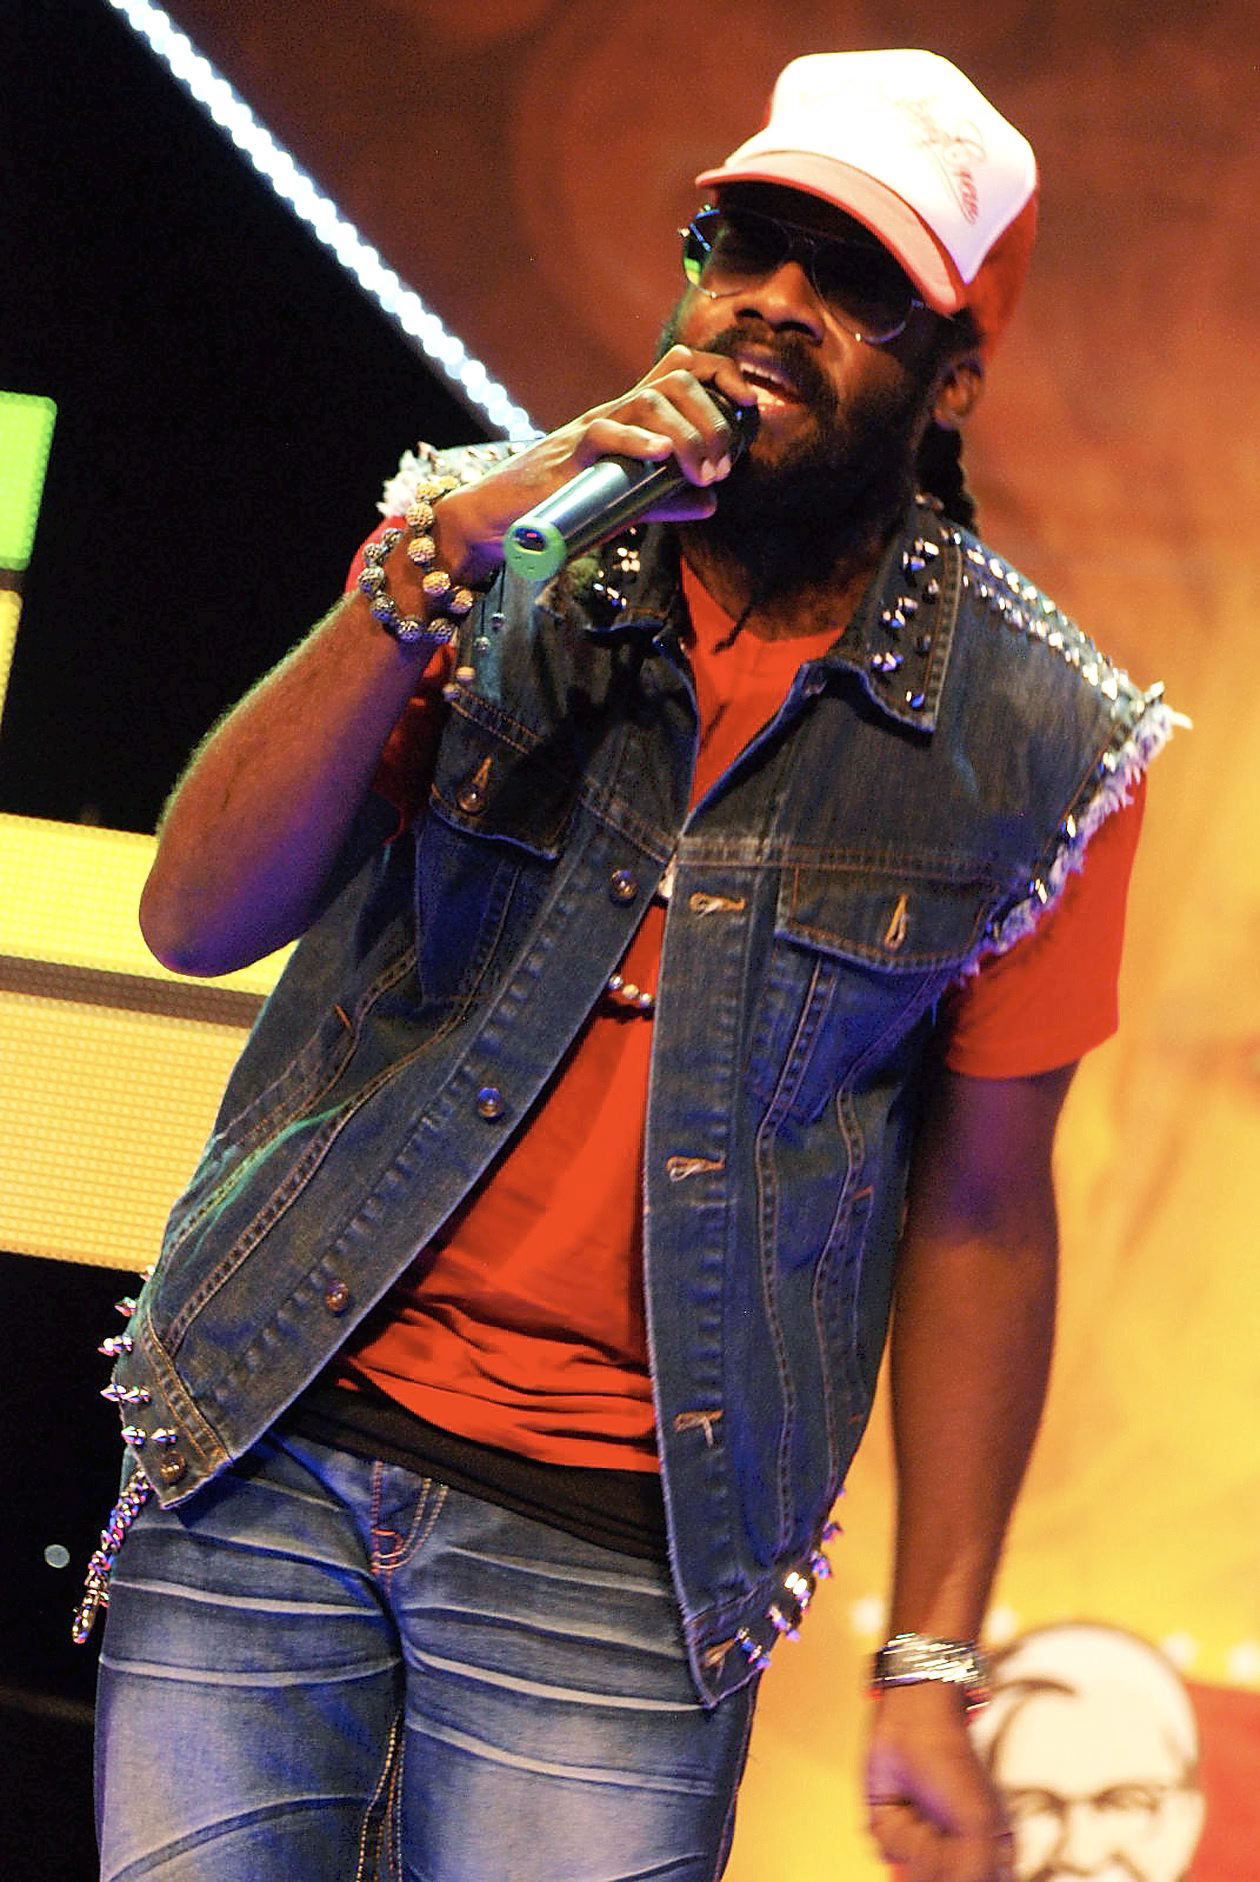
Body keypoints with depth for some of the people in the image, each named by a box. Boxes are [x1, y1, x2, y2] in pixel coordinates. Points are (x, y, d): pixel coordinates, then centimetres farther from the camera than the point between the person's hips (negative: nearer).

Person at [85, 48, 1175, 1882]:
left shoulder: (1035, 748, -2)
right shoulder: (505, 569, 1)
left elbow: (980, 1214, 3)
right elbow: (197, 917, -8)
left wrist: (930, 1674, 1)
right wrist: (432, 567, -20)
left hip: (615, 1566, -1)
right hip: (272, 1465, 1)